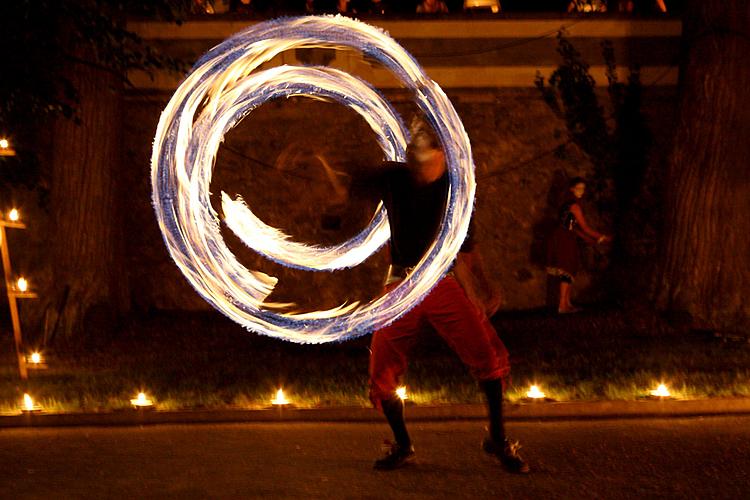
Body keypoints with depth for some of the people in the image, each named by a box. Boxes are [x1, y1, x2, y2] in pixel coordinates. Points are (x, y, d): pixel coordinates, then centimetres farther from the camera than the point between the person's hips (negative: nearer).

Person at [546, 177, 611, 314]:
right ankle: (563, 306, -13)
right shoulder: (574, 205, -12)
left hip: (562, 240, 10)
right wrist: (601, 237, 0)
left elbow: (575, 228, 20)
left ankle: (567, 303, 14)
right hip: (564, 241, -9)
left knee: (568, 273, 12)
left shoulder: (568, 204, 17)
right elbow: (585, 228, -10)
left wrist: (592, 240, 21)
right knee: (567, 272, -10)